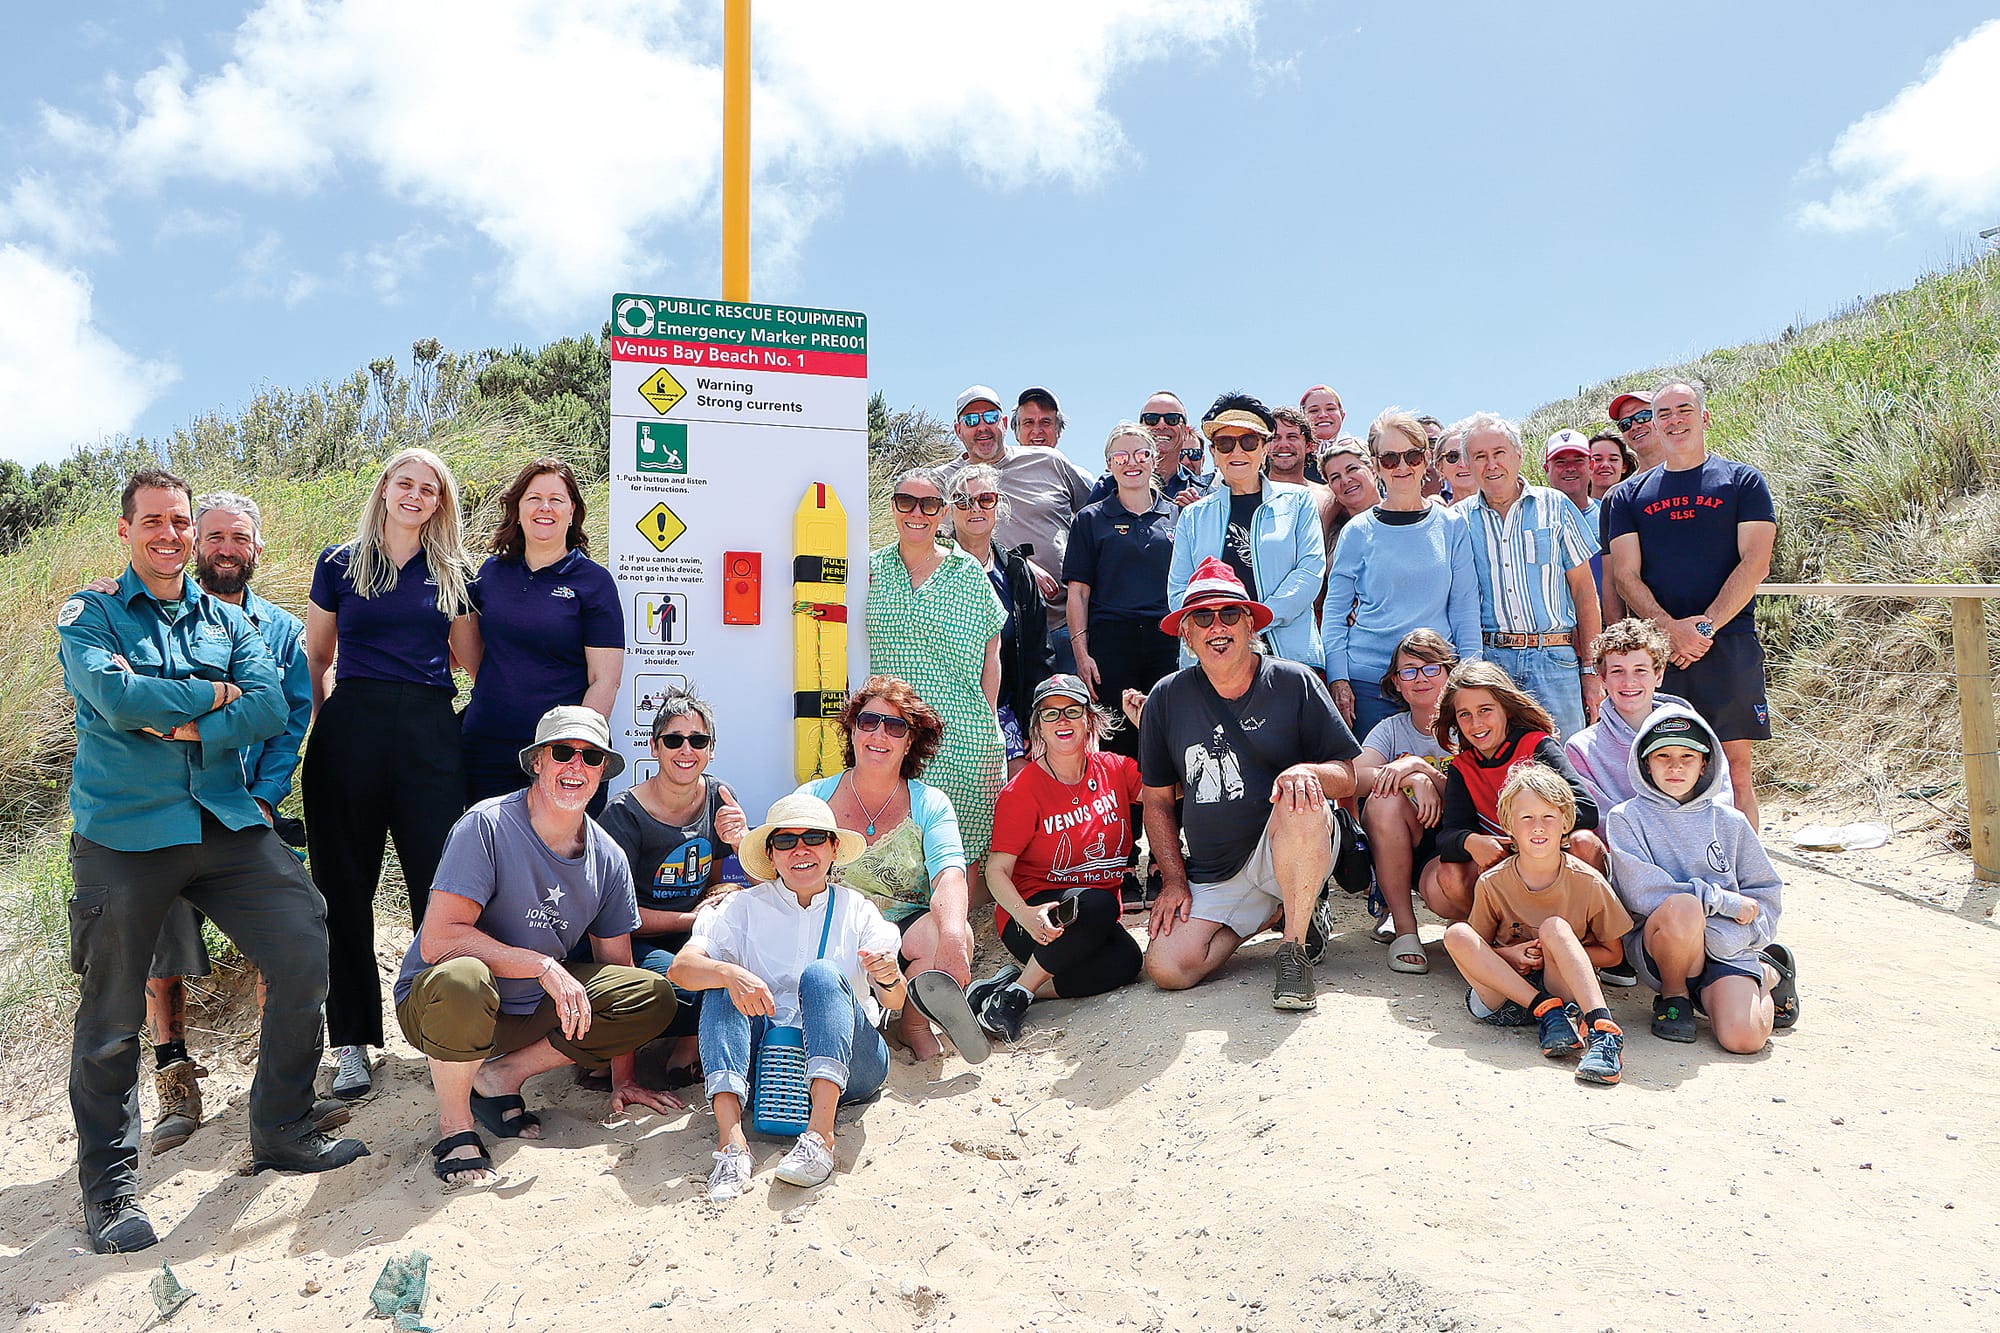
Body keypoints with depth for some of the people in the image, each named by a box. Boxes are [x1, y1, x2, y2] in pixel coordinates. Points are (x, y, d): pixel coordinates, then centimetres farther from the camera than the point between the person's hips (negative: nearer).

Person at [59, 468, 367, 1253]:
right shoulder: (87, 616, 4)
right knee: (112, 1018, 4)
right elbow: (114, 696, -15)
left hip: (226, 824, 3)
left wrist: (187, 725, -13)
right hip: (122, 834, -3)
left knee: (305, 953, -5)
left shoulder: (229, 622, 13)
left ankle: (283, 1133, 13)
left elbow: (271, 711, -2)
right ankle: (109, 1183, 21)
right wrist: (213, 693, -6)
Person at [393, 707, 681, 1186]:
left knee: (655, 997, -8)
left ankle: (503, 1075, 0)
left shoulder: (608, 858, -2)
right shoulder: (489, 826, -19)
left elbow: (615, 964, 4)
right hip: (433, 1001, -5)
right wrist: (545, 966, -28)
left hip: (534, 1010, 5)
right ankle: (453, 1125, -12)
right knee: (463, 978, -39)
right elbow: (438, 940, -27)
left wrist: (622, 1080, 2)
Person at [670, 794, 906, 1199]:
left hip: (848, 1063, -1)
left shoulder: (857, 910, 10)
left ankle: (820, 1135, -42)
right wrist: (729, 973, -30)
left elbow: (894, 1002, 2)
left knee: (822, 974, -26)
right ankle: (730, 1139, -38)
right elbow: (682, 968, -8)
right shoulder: (745, 907, 9)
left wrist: (890, 978, -23)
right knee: (723, 987, -22)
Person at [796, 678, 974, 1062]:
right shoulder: (814, 797, 6)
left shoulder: (930, 805, 3)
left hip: (905, 932, 0)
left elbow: (949, 876, -14)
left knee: (953, 935, -32)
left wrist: (951, 936, -36)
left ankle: (914, 1024, 1)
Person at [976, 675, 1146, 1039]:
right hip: (1039, 909, -4)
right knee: (1096, 904, -36)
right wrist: (1024, 914, -32)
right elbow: (997, 869, -12)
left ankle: (1017, 979, -16)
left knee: (1126, 960, -29)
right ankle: (1017, 994, -21)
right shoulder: (1022, 791, -10)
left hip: (1096, 920, 4)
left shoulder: (1114, 770, 4)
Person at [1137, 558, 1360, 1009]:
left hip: (1292, 851, -3)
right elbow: (1157, 800, 10)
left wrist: (1307, 771, -26)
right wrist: (1174, 880, 2)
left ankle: (1295, 947, -17)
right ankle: (1269, 913, 12)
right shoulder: (1167, 698, 3)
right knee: (1166, 967, -15)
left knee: (1300, 802, -37)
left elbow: (1348, 776, -3)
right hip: (1213, 875, 4)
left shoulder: (1294, 683, -2)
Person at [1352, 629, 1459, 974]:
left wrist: (1420, 767, -24)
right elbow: (1354, 777, -15)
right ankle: (1403, 926, -20)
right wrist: (1414, 779, -29)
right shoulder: (1391, 729, 6)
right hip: (1398, 850, 3)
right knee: (1385, 798, -30)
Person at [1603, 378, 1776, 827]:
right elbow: (1625, 574, 4)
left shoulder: (1742, 481, 8)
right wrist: (1671, 628, -11)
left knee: (1736, 768, -1)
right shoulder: (1629, 495, 13)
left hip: (1729, 644, -1)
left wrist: (1706, 625, -12)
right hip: (1655, 650, 1)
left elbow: (1755, 563, -1)